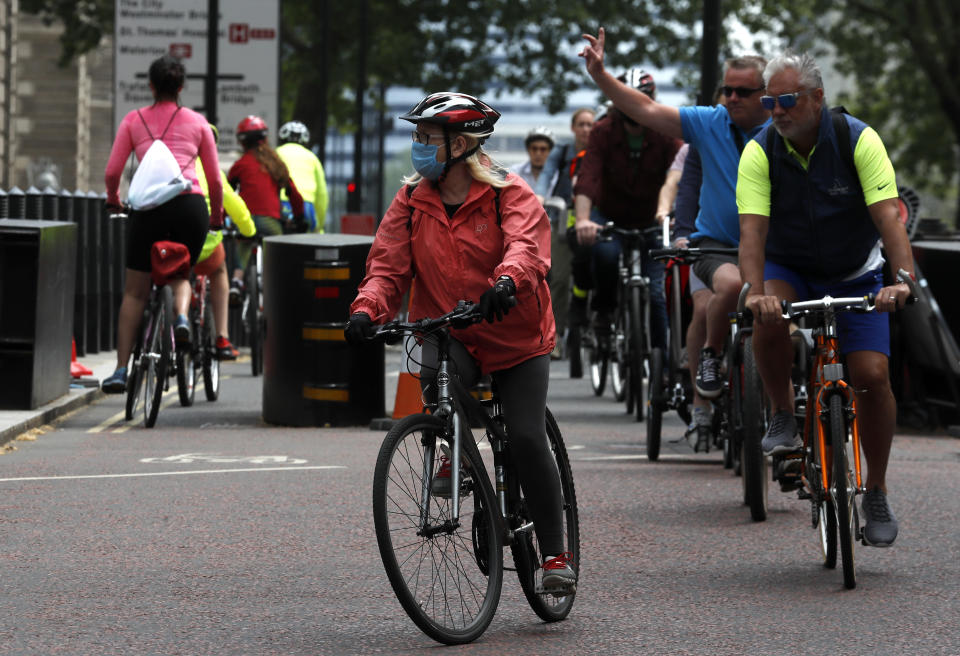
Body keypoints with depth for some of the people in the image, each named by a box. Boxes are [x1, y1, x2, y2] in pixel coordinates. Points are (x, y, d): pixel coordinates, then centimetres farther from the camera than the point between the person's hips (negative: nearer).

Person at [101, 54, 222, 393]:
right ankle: (181, 315, -9)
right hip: (191, 205, 1)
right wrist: (216, 214, 31)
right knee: (180, 273, 24)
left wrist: (113, 200, 27)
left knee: (134, 292, 8)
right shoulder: (197, 122, 14)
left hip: (148, 207, -1)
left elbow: (112, 172, 7)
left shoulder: (134, 120, 12)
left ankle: (121, 369, 3)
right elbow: (215, 179, 15)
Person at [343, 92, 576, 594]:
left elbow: (527, 246, -28)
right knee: (437, 376, -33)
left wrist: (506, 280, -51)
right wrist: (366, 309, -23)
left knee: (527, 438, -12)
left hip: (515, 334, -3)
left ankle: (555, 554, 2)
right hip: (447, 330, 3)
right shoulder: (411, 201, 3)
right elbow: (388, 265, -2)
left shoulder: (509, 195, -10)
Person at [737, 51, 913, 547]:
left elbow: (888, 214, -29)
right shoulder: (759, 152, -16)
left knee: (872, 375, -15)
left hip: (854, 274, 0)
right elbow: (752, 228, -26)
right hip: (789, 269, 1)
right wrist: (755, 291, -43)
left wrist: (903, 279, -44)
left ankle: (876, 493, 3)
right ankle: (783, 417, -10)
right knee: (768, 318, -34)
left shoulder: (858, 140, -19)